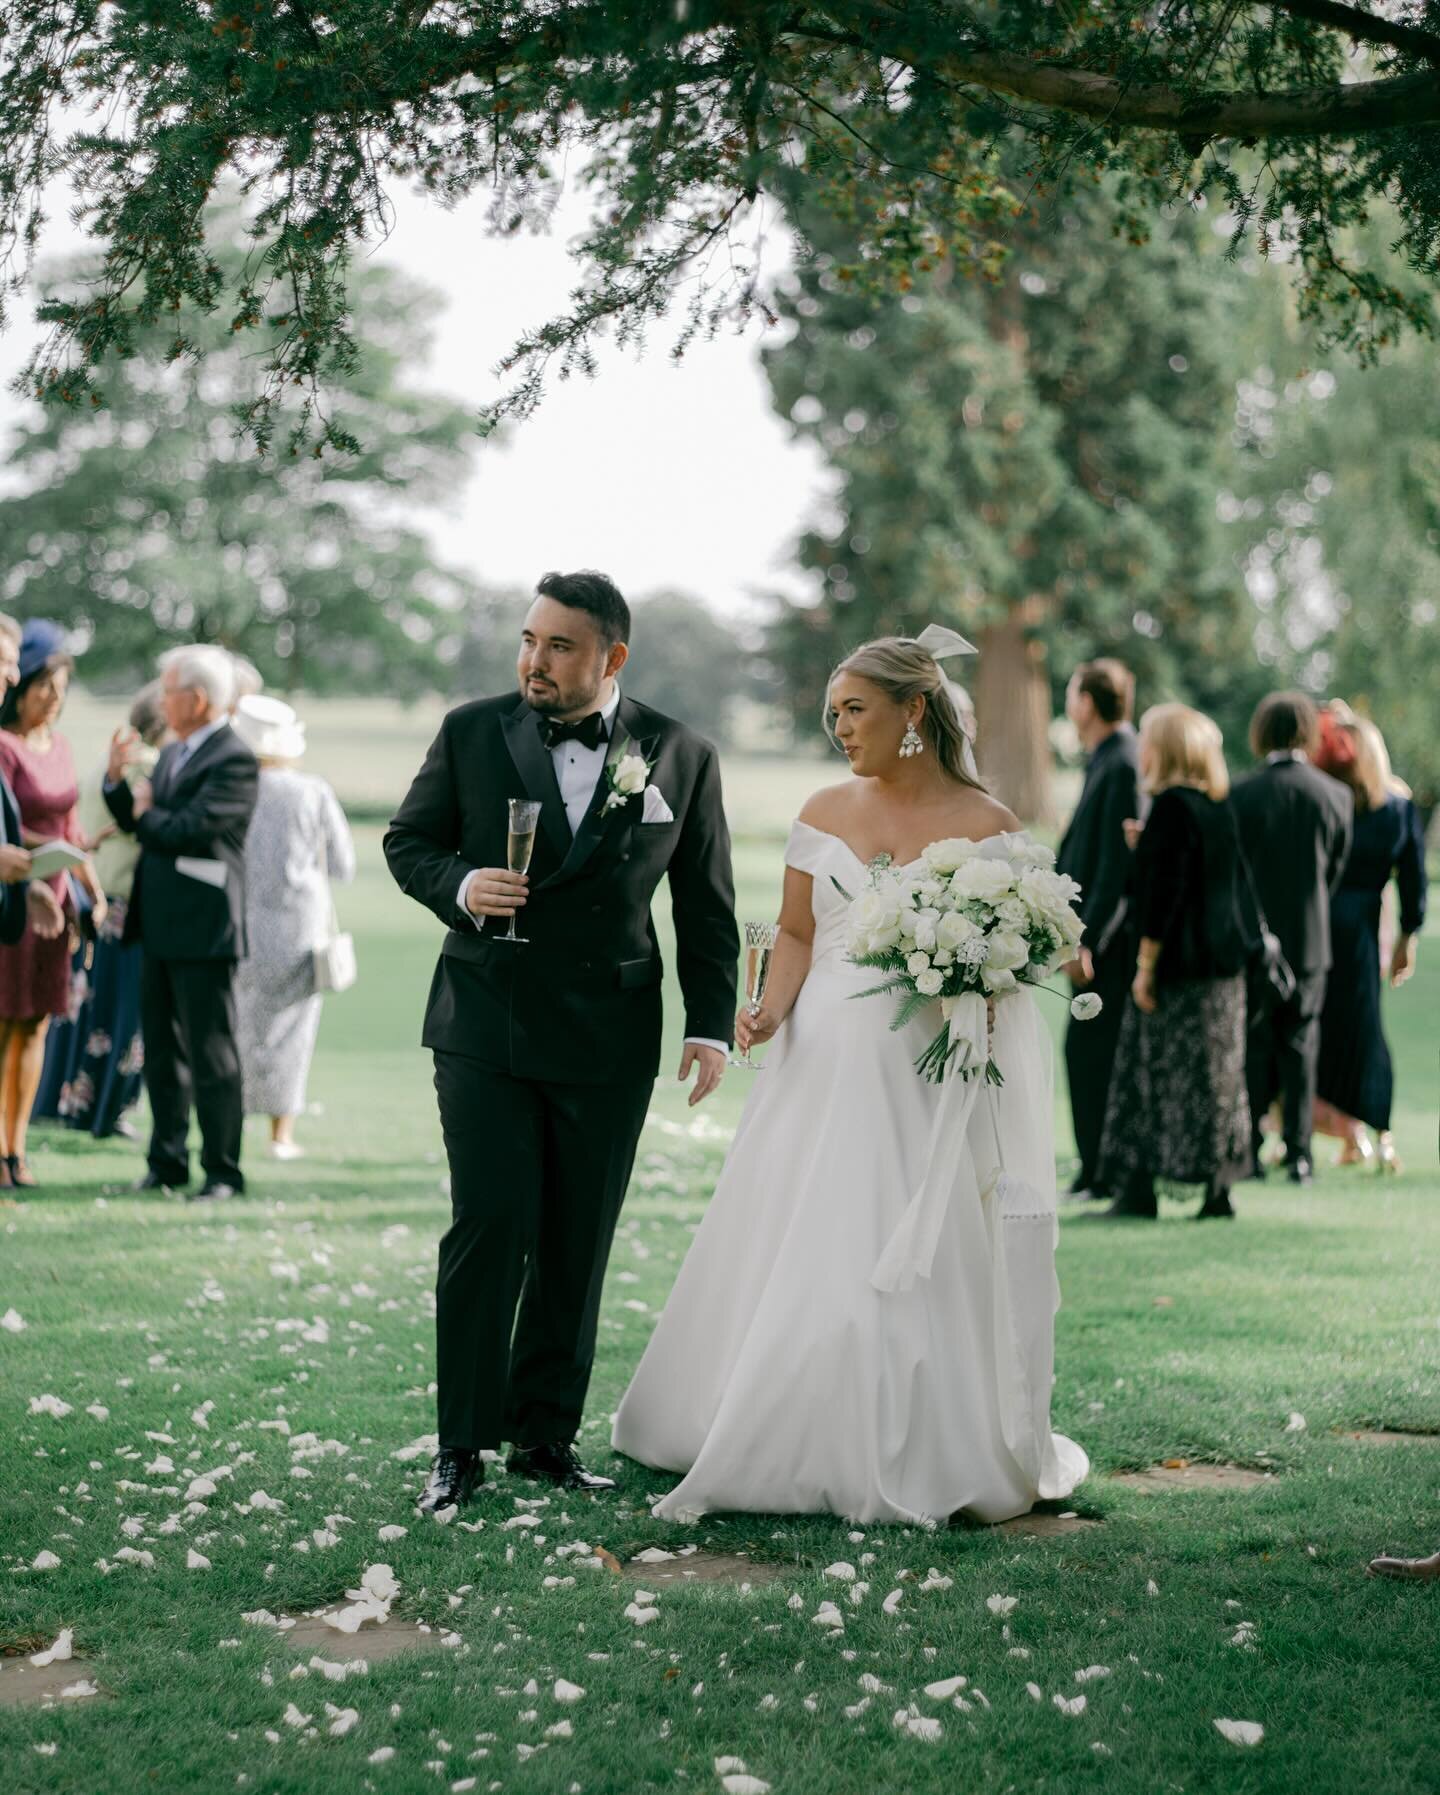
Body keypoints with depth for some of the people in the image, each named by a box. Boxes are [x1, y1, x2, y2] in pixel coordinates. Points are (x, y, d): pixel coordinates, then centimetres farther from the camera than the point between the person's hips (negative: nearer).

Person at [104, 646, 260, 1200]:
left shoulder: (235, 760, -13)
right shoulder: (172, 753, 16)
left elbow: (189, 828, -22)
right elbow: (138, 819, 16)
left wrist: (146, 815, -4)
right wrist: (117, 778, 0)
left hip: (204, 927, -9)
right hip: (159, 926, 9)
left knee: (211, 1054, -2)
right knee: (162, 1051, 12)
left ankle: (223, 1171, 5)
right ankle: (167, 1162, 21)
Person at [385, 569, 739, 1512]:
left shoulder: (682, 756, 2)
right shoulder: (472, 733, 1)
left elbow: (707, 905, 7)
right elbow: (409, 840, 10)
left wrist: (710, 1025, 1)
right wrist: (459, 886, -12)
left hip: (608, 1040, 1)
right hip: (485, 1025, -1)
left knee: (578, 1246, 7)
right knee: (489, 1227, -7)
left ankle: (547, 1433, 19)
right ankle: (464, 1441, 2)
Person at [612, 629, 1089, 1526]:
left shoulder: (984, 823, -1)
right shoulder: (826, 813, 10)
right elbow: (796, 932, 10)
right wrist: (772, 1010, -7)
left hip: (932, 1074, -3)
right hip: (827, 1064, 3)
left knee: (924, 1265, -4)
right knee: (797, 1259, 3)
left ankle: (922, 1457, 8)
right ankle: (793, 1444, 15)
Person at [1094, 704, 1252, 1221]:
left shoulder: (1172, 806, -15)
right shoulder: (1220, 806, 10)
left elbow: (1164, 890, -19)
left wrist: (1146, 964, -15)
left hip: (1177, 962, -8)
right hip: (1223, 961, 8)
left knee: (1152, 1073, -2)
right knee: (1216, 1075, 10)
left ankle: (1139, 1190, 0)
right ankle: (1219, 1188, 12)